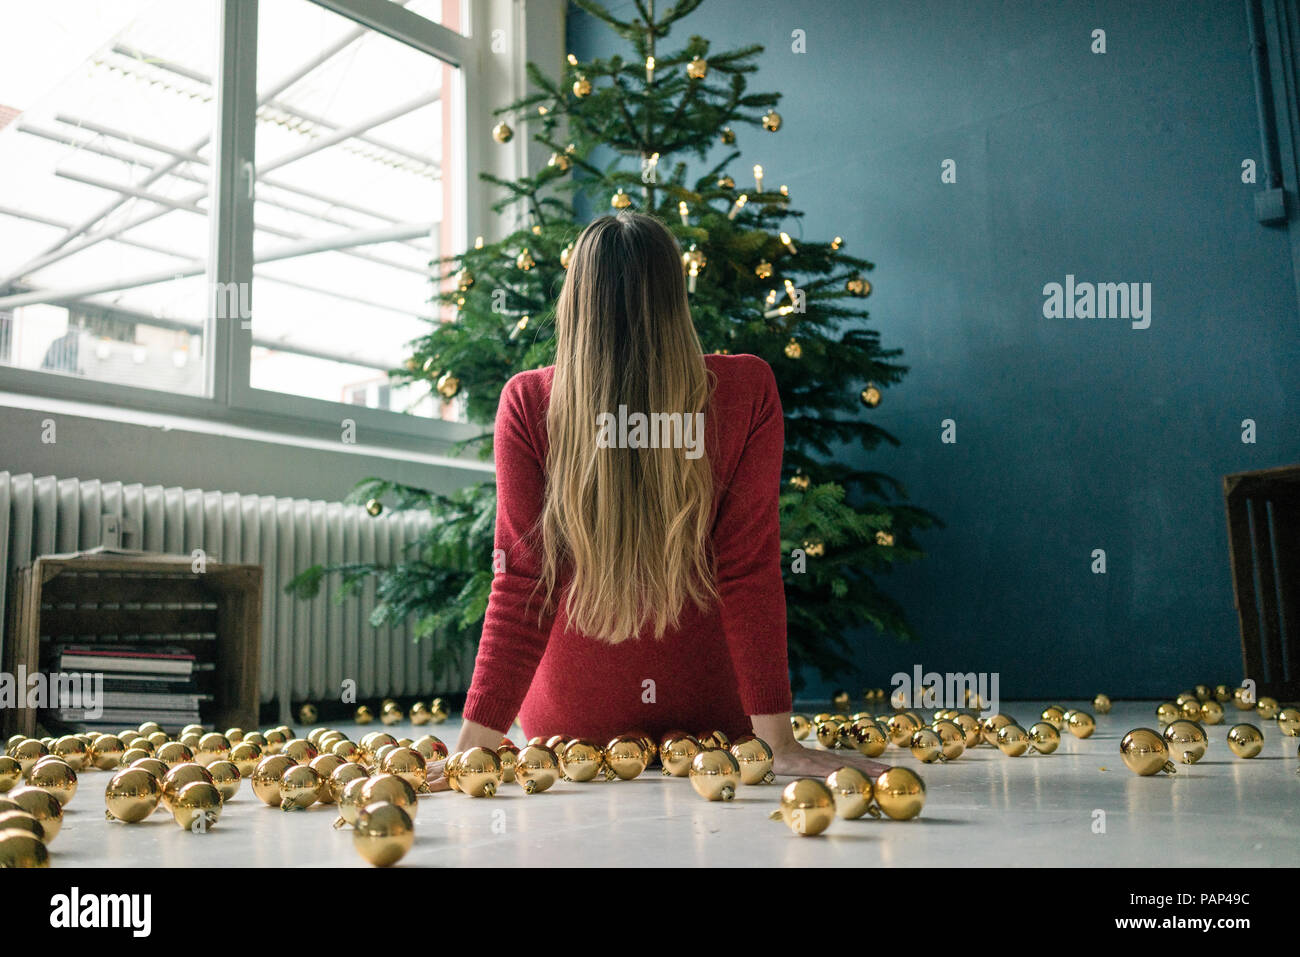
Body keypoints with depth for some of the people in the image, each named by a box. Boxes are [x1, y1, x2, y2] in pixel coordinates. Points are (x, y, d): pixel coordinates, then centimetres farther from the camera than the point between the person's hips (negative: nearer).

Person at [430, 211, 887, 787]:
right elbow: (750, 570, -14)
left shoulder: (527, 403, -13)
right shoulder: (748, 390, -13)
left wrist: (474, 743, -10)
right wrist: (778, 740, -10)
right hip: (711, 714, 0)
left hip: (570, 720, 0)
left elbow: (520, 581, -15)